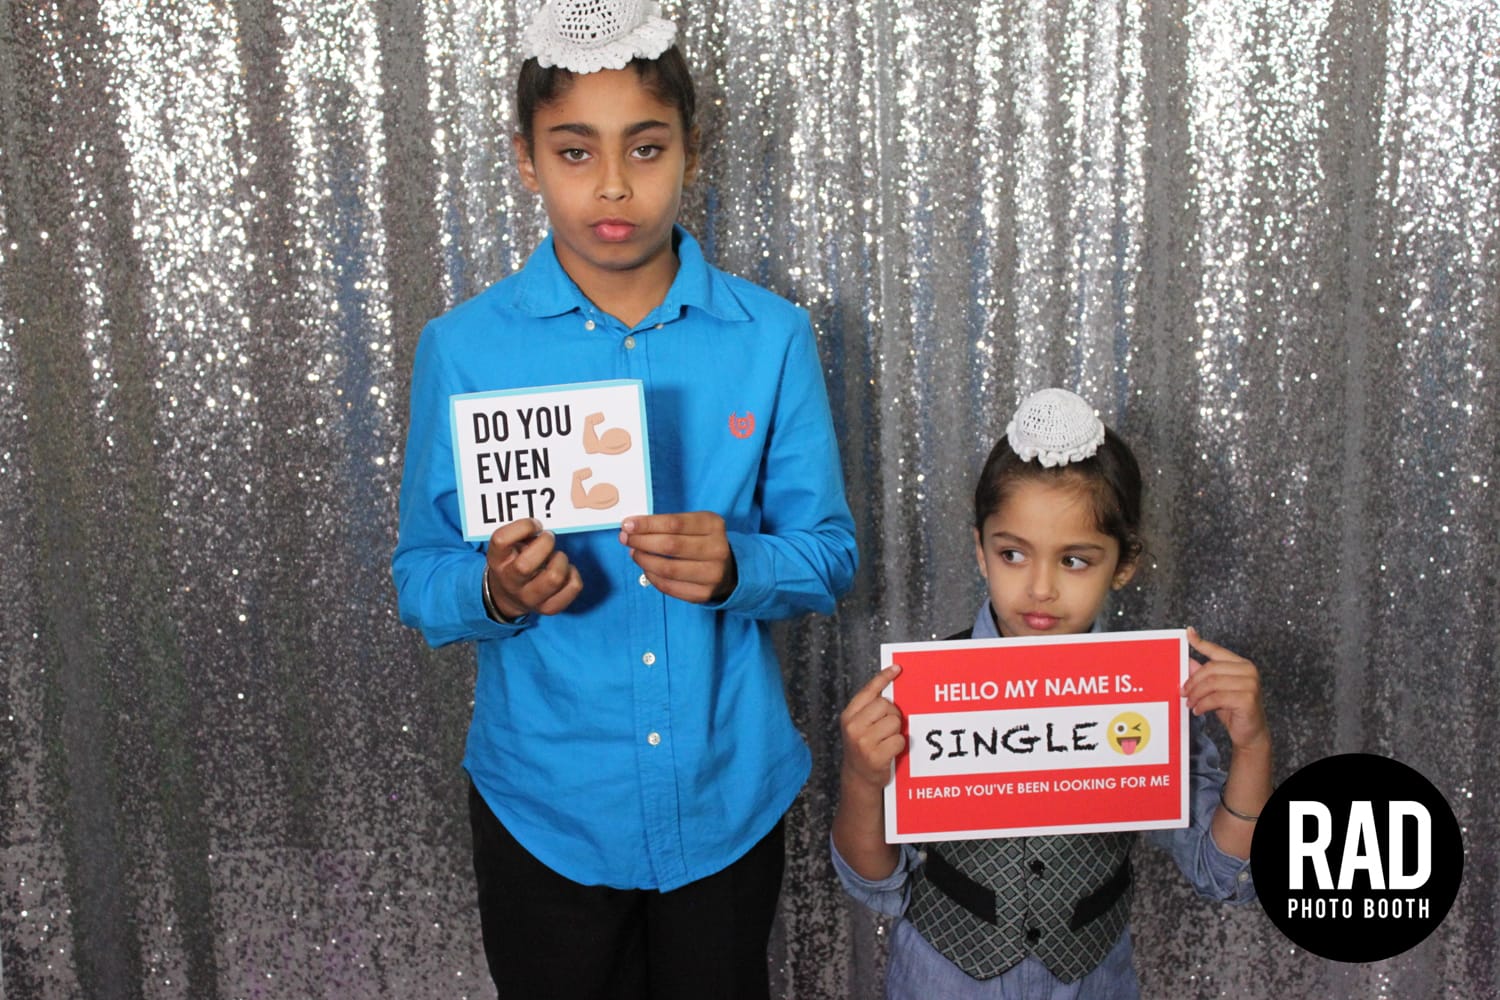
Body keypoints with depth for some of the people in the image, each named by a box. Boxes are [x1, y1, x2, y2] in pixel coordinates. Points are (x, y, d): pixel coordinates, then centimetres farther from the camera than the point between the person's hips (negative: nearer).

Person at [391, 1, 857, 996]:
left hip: (728, 794, 1)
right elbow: (421, 581, -3)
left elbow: (828, 554, -2)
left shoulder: (771, 337, -6)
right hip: (544, 803, 0)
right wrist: (494, 590, -25)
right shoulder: (463, 347, -7)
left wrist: (736, 568, -23)